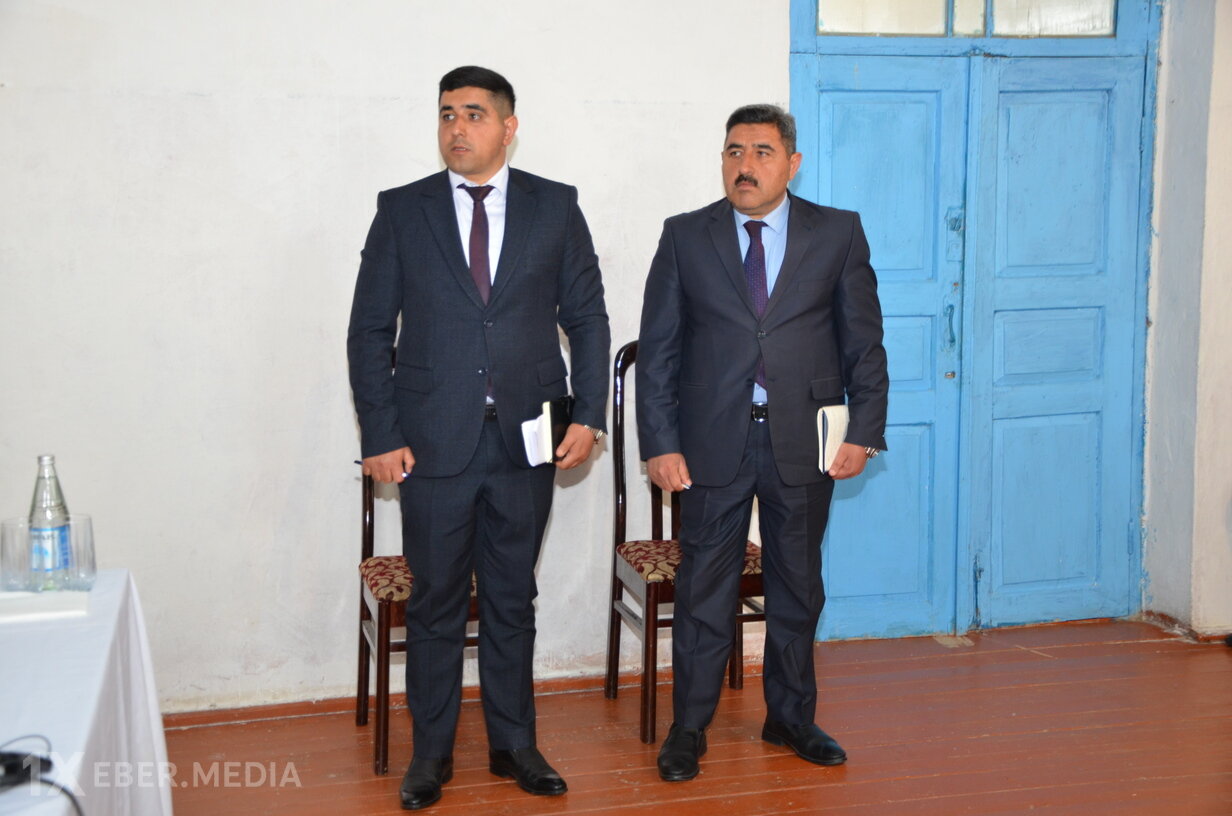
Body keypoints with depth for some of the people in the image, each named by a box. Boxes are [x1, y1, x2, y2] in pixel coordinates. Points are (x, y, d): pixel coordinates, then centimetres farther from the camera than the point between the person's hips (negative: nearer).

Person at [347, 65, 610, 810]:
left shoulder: (555, 207, 4)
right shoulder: (402, 211, 2)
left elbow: (588, 317, 6)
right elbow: (370, 330, 2)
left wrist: (589, 416, -3)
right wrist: (380, 435, -5)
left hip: (525, 440, 1)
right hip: (434, 441, 0)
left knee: (513, 599, 12)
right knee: (437, 602, 8)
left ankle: (514, 742, 26)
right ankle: (432, 753, 22)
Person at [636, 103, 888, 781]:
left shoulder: (838, 233, 4)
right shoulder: (685, 237, 3)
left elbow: (864, 340, 5)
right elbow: (657, 348, 1)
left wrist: (864, 431, -3)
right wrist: (660, 443, -6)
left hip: (804, 444, 1)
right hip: (712, 443, -1)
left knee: (797, 589, 13)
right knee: (704, 591, 6)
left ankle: (791, 718, 31)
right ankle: (688, 730, 20)